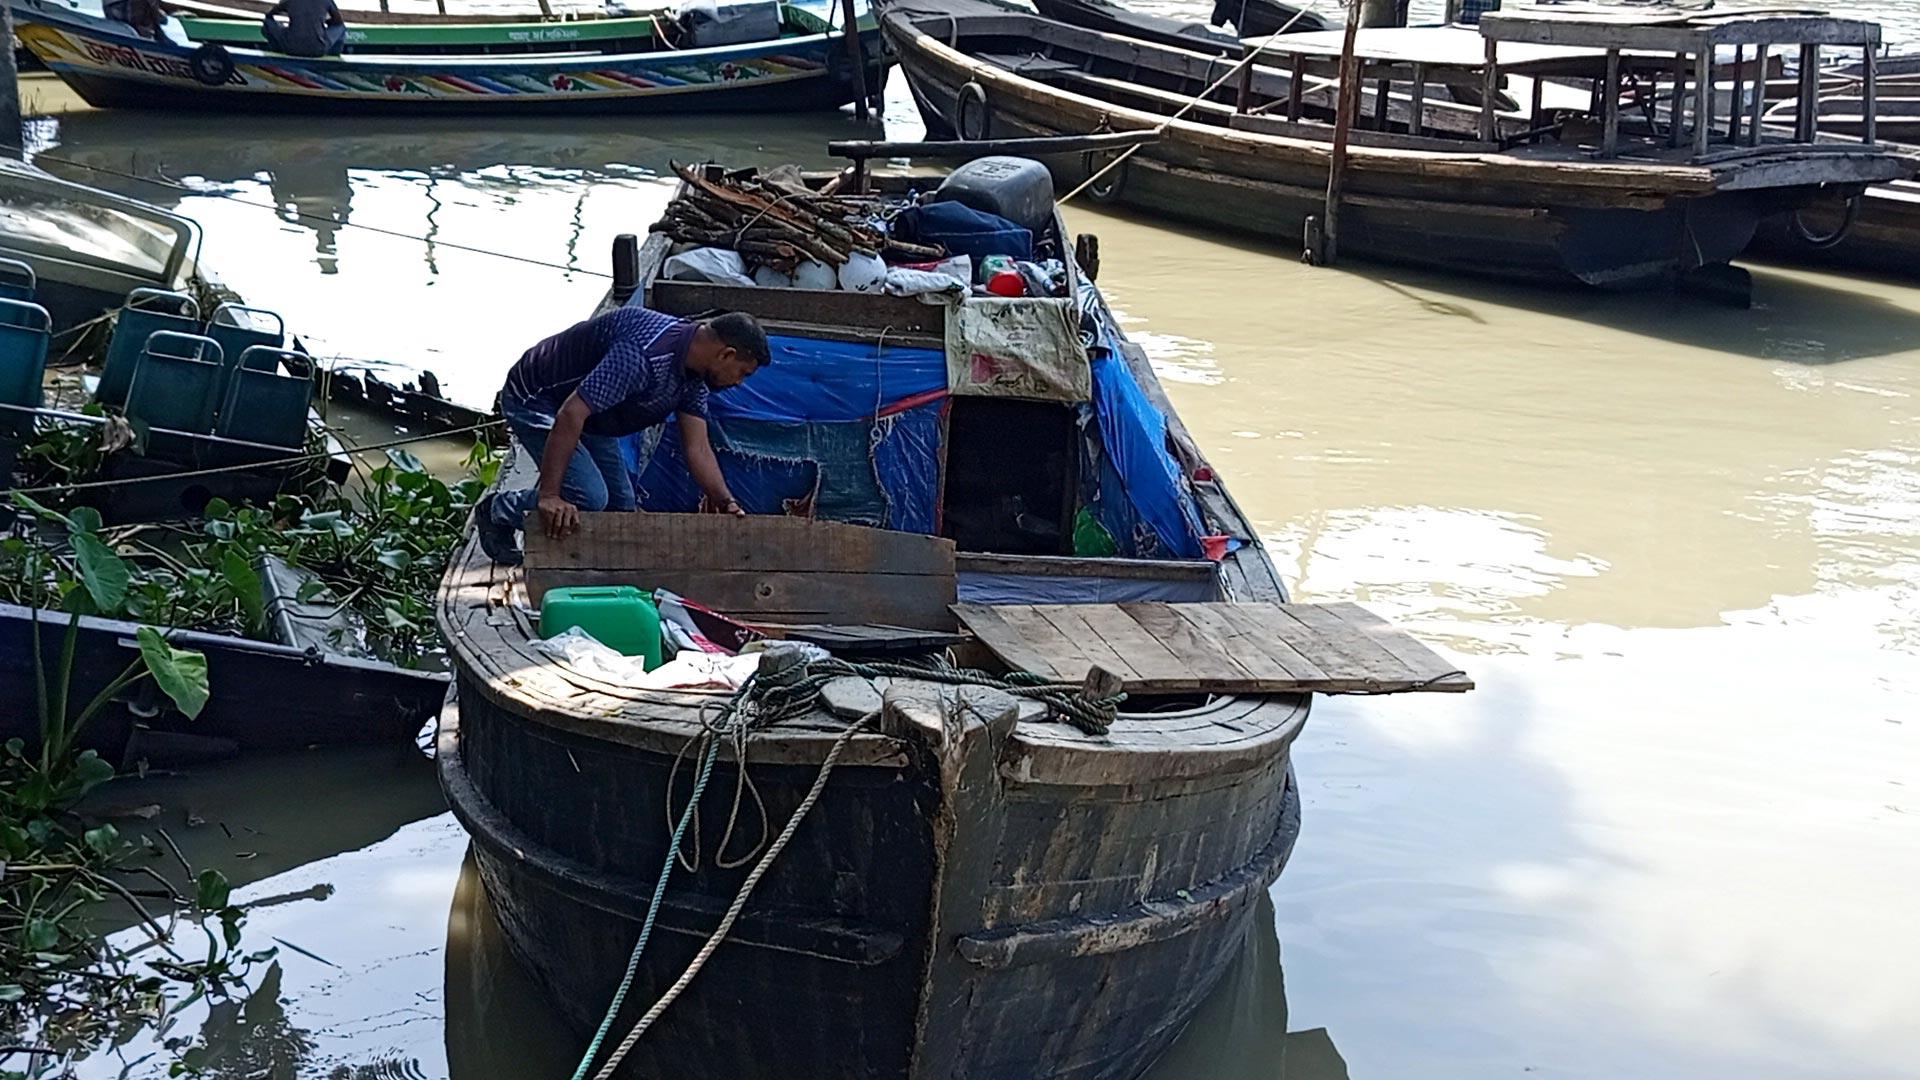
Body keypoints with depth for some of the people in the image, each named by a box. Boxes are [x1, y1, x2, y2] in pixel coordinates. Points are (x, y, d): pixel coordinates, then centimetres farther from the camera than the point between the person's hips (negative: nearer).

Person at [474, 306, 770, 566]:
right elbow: (571, 414, -40)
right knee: (589, 496, -24)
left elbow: (698, 449, -2)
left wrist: (726, 503, -16)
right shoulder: (646, 352, -37)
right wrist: (549, 496, -40)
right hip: (534, 400, -10)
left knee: (620, 506, 8)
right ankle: (498, 512, 1)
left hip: (591, 415, 10)